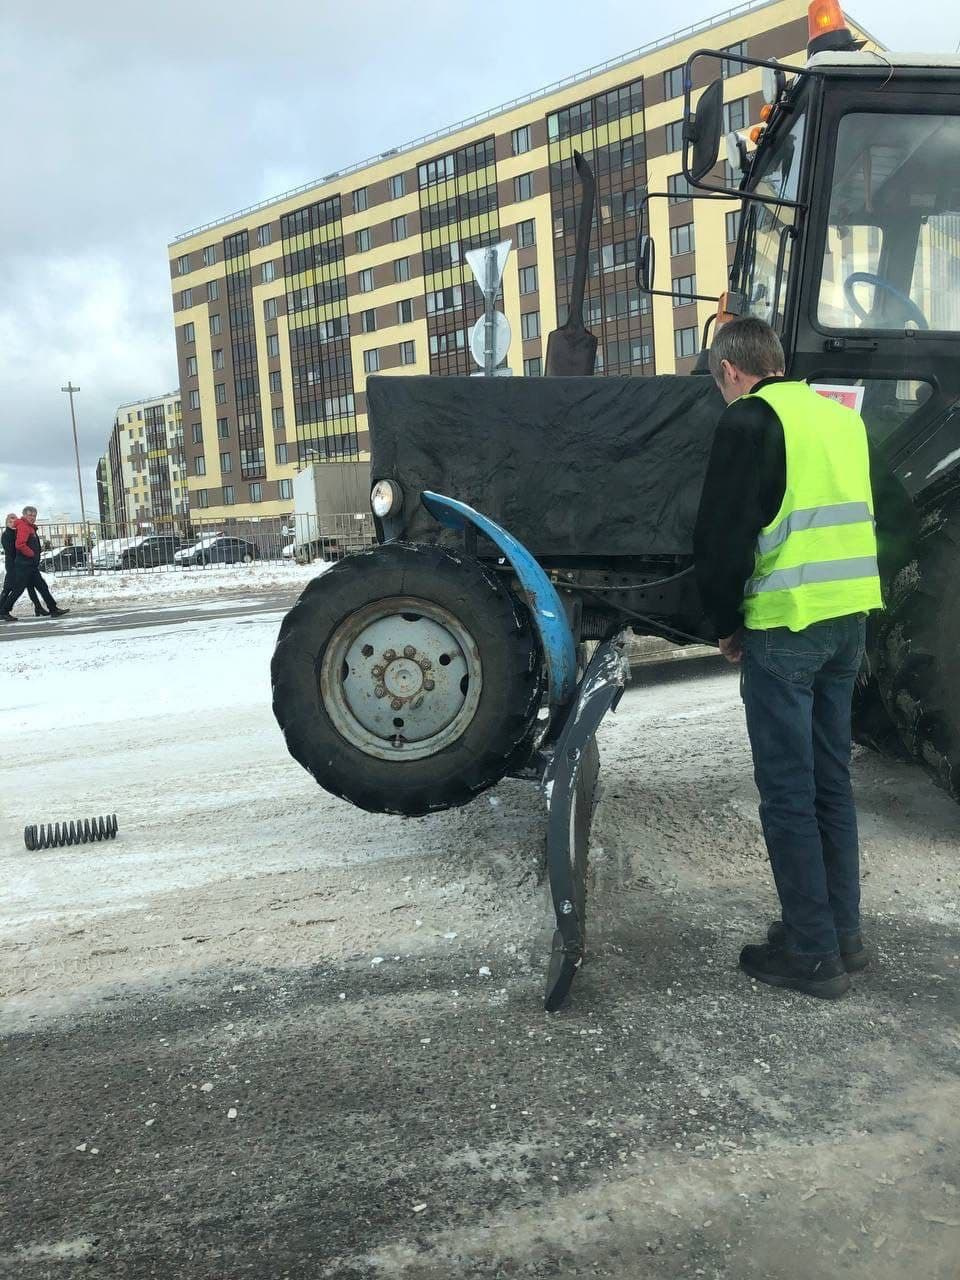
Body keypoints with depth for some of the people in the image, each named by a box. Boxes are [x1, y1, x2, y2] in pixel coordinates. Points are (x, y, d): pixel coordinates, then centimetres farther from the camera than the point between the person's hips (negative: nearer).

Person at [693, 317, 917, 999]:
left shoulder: (751, 419, -8)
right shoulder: (842, 416, 15)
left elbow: (722, 538, -13)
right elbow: (901, 523, 19)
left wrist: (728, 623, -1)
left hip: (785, 629, -8)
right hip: (849, 622, 8)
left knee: (788, 794, 1)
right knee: (832, 781, 16)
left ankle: (813, 953, 9)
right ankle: (844, 933, 26)